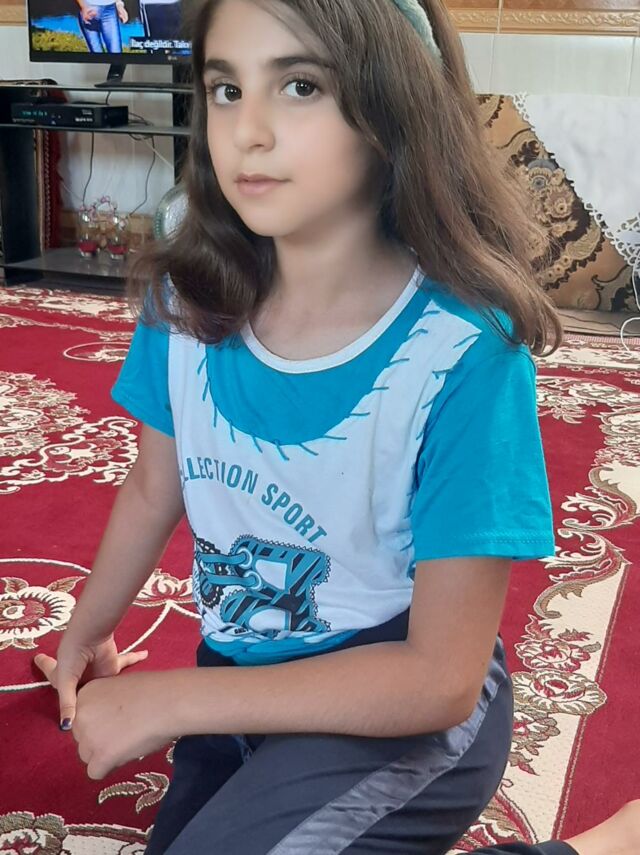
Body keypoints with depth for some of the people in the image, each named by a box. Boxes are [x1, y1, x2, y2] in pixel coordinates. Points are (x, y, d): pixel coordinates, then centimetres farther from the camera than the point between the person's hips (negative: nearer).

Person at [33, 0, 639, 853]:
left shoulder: (465, 351, -28)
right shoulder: (190, 297, -13)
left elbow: (442, 676, -24)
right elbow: (155, 488, 6)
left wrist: (171, 700, -21)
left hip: (407, 706, -5)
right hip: (242, 683, 6)